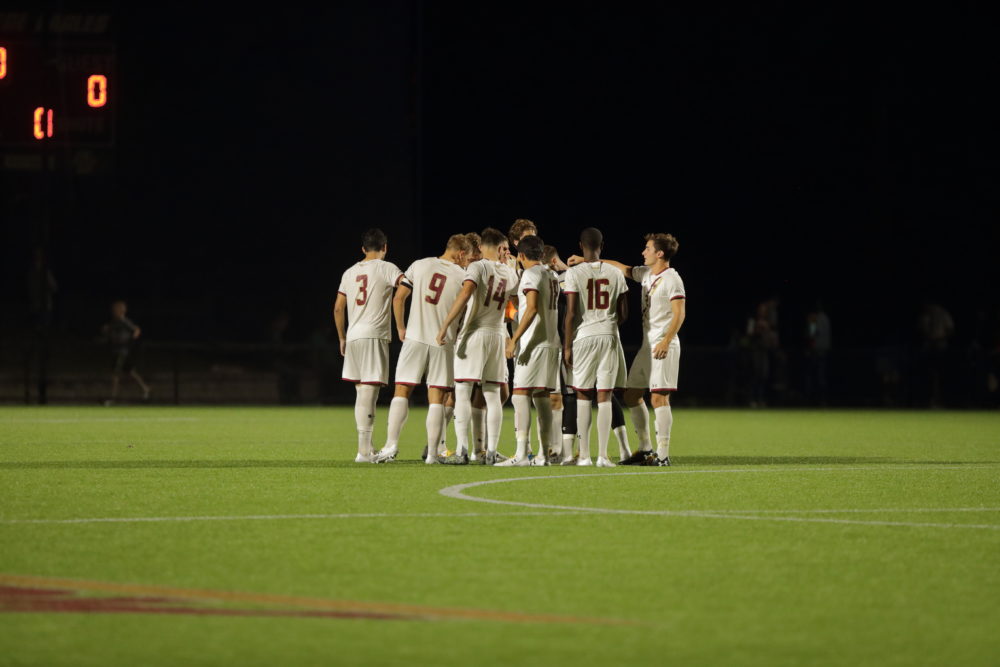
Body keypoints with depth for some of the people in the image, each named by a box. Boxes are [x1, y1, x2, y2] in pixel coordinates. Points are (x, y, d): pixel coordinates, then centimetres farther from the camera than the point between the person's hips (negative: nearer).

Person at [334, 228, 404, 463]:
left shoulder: (350, 272, 15)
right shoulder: (386, 268, -1)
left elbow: (338, 308, 16)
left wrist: (342, 338, 24)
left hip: (353, 336, 5)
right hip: (375, 335, -5)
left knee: (362, 392, 13)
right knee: (368, 393, -8)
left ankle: (367, 448, 14)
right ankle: (363, 450, -12)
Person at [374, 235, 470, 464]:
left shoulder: (419, 266, 4)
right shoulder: (463, 276, 0)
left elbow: (398, 298, 4)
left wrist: (401, 328, 15)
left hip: (415, 339, 1)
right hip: (443, 342, -1)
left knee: (402, 392, 5)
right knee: (436, 398, 3)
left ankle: (391, 444, -6)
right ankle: (432, 452, 0)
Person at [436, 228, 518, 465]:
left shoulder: (477, 267, -5)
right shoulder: (510, 274, 10)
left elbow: (465, 295, -20)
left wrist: (445, 325, -20)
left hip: (474, 333, -4)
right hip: (498, 334, 4)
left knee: (463, 391, -4)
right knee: (492, 395, 7)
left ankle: (462, 448, -13)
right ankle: (491, 450, 2)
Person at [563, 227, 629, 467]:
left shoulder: (574, 274, -5)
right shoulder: (615, 274, 4)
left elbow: (571, 313, -8)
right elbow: (623, 313, 9)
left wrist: (567, 345, -1)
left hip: (584, 337, -2)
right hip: (609, 336, 2)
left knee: (583, 397, 5)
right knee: (604, 397, 2)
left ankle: (584, 455, 2)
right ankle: (603, 455, -2)